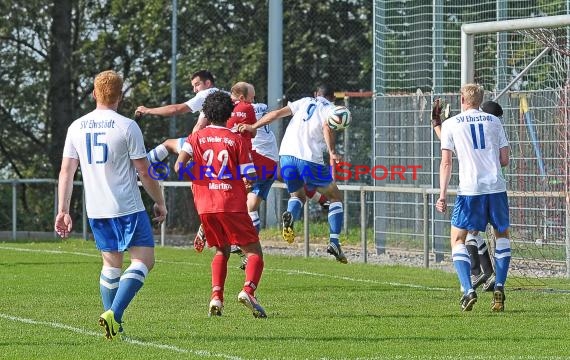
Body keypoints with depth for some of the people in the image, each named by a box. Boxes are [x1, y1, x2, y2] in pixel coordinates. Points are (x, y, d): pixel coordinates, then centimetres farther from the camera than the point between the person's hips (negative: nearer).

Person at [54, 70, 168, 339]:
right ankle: (114, 313, -18)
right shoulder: (127, 126, -8)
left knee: (111, 264, 17)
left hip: (95, 209, 5)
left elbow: (66, 171, 5)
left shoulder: (76, 127, 5)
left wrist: (62, 211, 9)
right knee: (143, 259, -1)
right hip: (127, 207, -5)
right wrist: (160, 203, 7)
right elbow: (144, 171, -6)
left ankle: (114, 326, 14)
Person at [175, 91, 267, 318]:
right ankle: (248, 289, -24)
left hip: (205, 206, 3)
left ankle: (216, 296, 2)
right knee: (254, 251, 3)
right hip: (232, 204, -3)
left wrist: (193, 176, 13)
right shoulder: (237, 139, 1)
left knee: (222, 251, 22)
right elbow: (250, 175, -3)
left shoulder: (196, 138, 7)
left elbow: (179, 167, -7)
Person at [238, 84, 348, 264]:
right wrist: (332, 152, -25)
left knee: (298, 195, 25)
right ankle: (334, 241, -1)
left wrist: (253, 127, 12)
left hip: (286, 154, 4)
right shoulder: (331, 109, 11)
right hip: (310, 159, -4)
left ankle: (290, 216, -12)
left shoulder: (305, 102, 22)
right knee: (336, 197, 14)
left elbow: (278, 113, 12)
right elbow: (327, 127, -11)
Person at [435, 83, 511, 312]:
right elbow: (504, 160, 9)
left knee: (457, 239, 9)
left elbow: (446, 162, -1)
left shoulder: (451, 124, 6)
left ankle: (468, 290, -10)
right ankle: (499, 287, 8)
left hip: (469, 189, -2)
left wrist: (442, 195, -2)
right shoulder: (494, 122, 12)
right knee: (502, 234, 22)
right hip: (496, 187, 2)